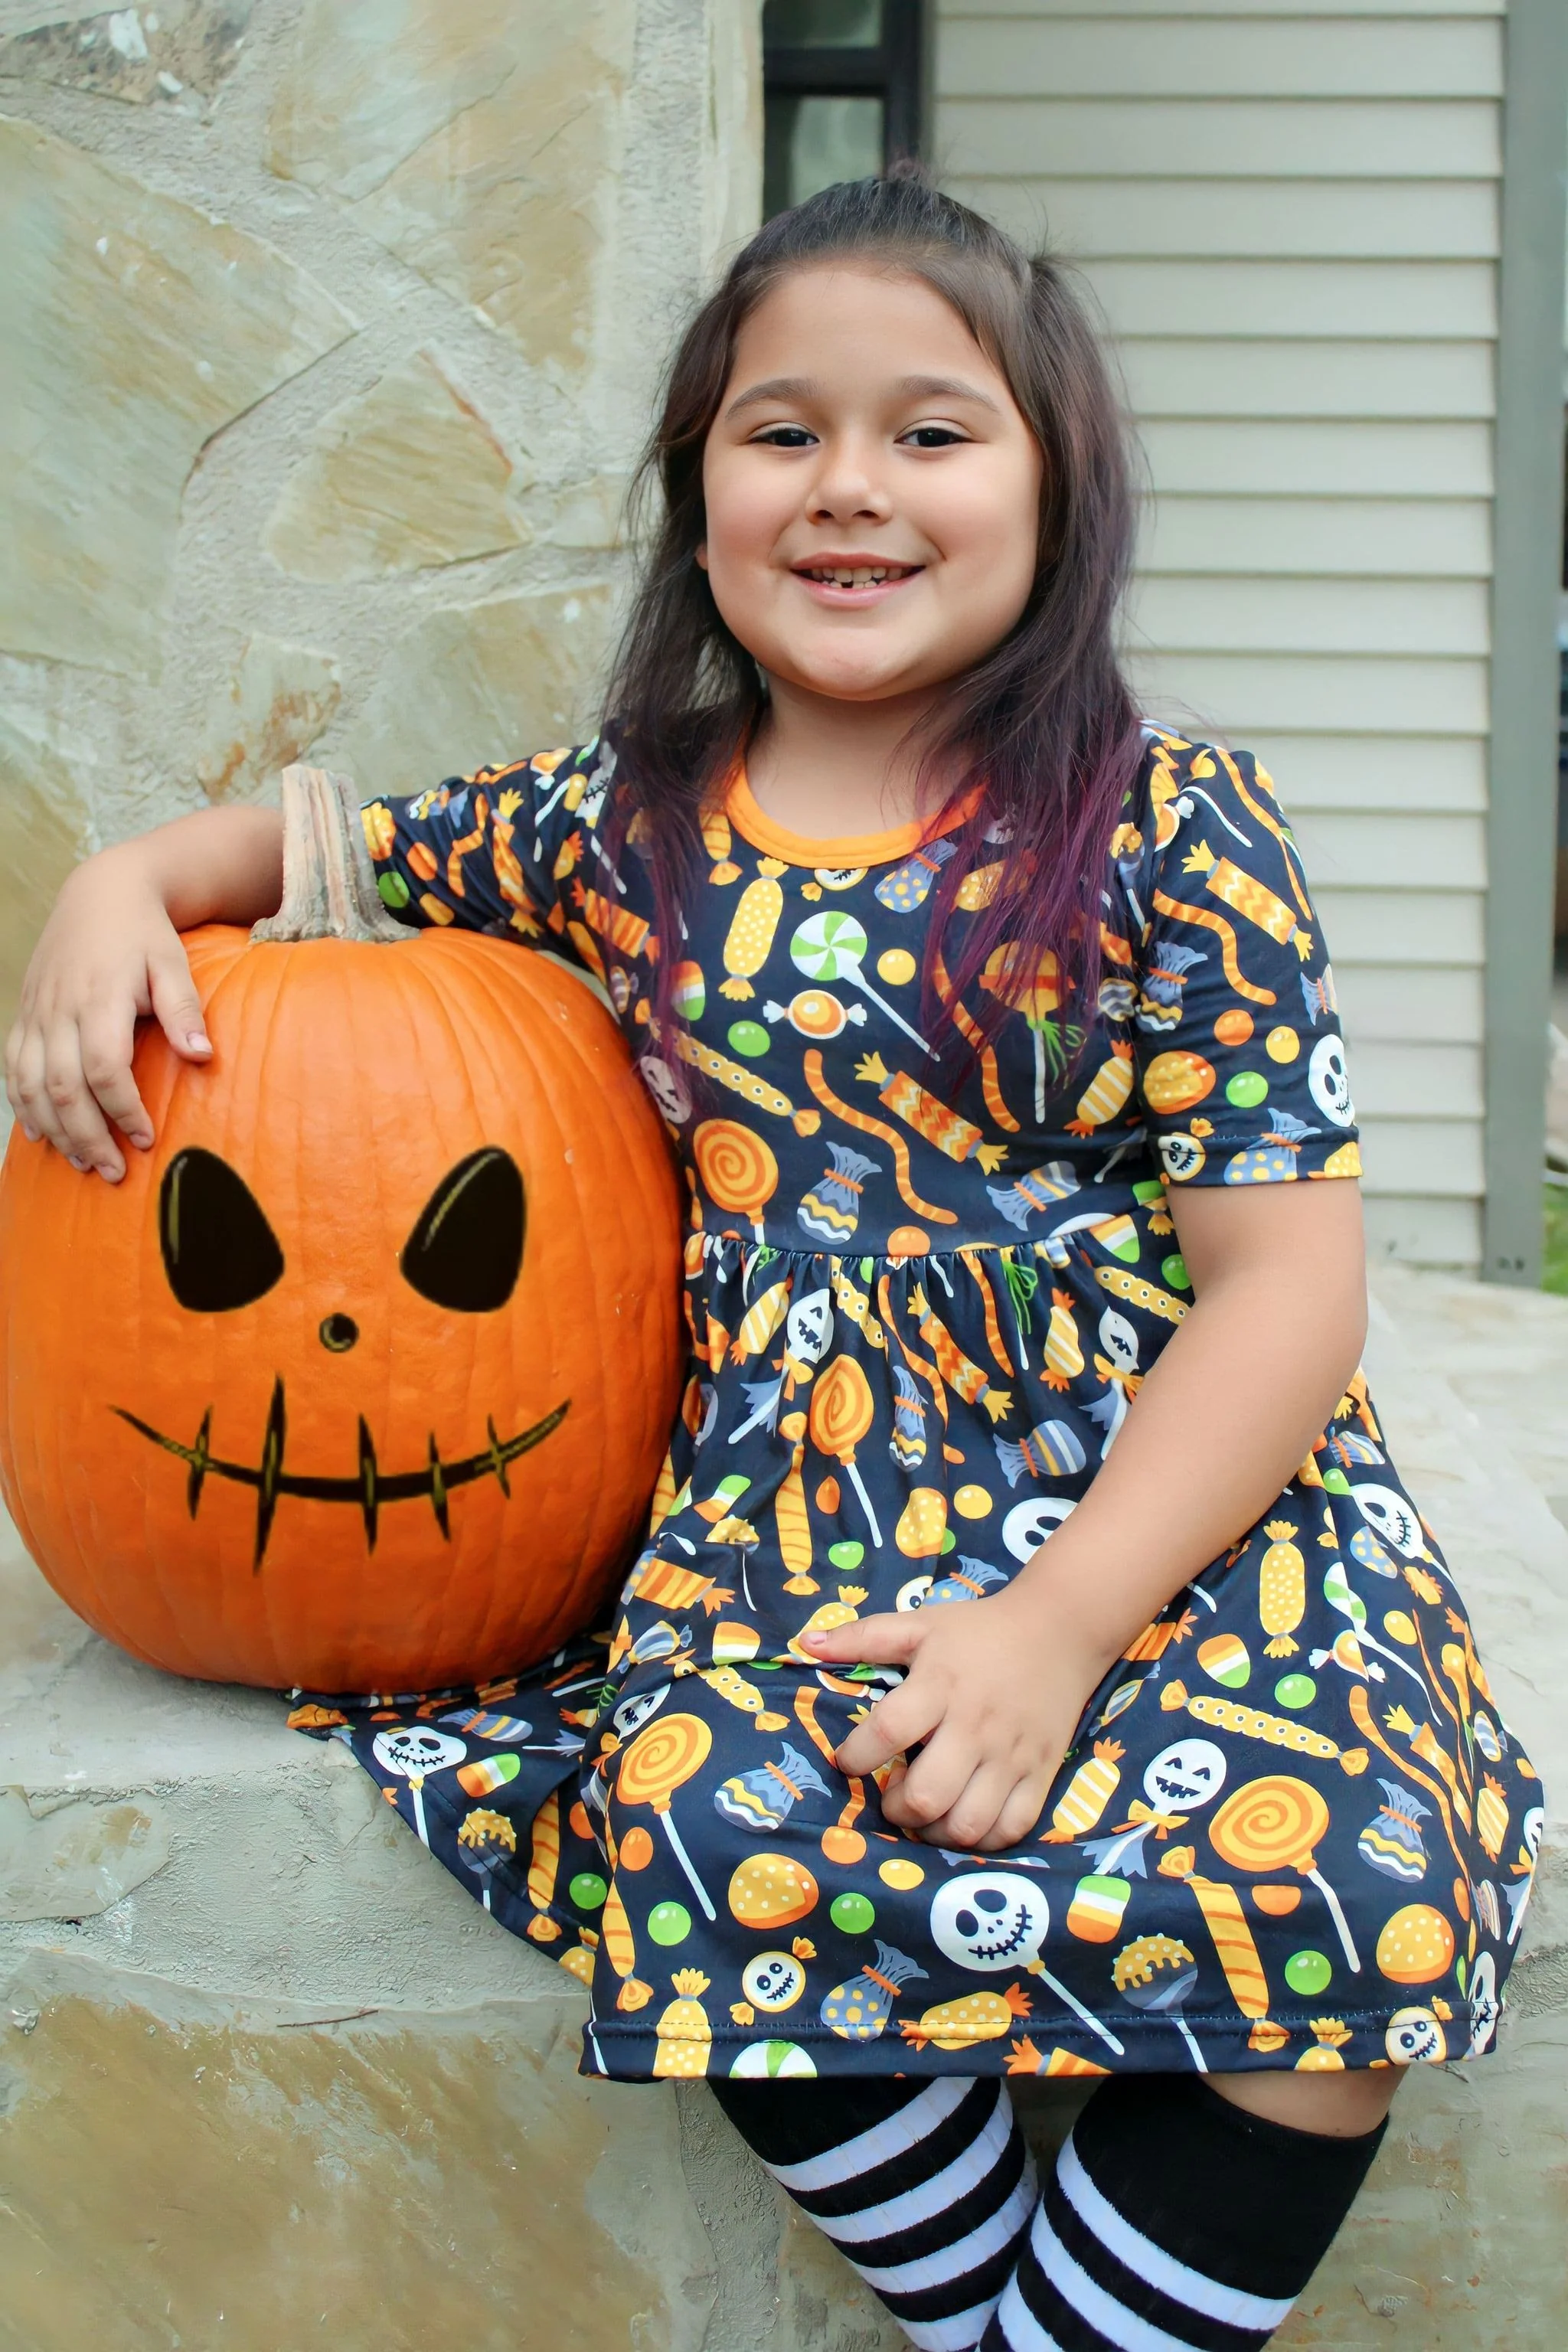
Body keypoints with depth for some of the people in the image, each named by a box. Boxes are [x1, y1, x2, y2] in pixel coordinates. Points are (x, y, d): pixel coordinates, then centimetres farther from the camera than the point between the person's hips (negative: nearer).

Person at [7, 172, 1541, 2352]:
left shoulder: (1169, 831, -4)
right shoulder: (613, 823, 6)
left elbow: (1288, 1285, -8)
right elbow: (317, 843, 24)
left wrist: (1058, 1622, -18)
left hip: (1174, 1496, -1)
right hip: (797, 1503, 2)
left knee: (1334, 1873, -29)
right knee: (723, 1835, -29)